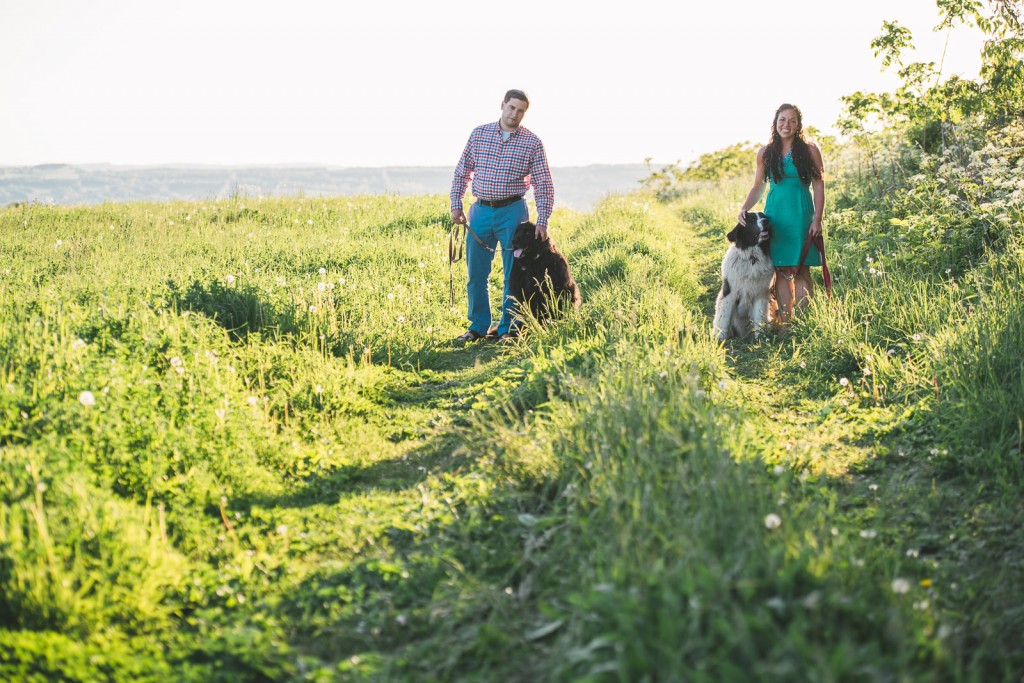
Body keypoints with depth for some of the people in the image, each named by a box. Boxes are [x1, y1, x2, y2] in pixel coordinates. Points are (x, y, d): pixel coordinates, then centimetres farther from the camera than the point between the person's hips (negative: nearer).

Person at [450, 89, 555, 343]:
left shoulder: (532, 143, -1)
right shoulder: (479, 134, 6)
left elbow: (544, 185, -2)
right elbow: (461, 172, 12)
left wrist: (542, 221, -11)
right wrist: (456, 204, 2)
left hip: (513, 211, -2)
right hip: (480, 210, 2)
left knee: (514, 274, 2)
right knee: (476, 273, 6)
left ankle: (508, 329, 12)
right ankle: (478, 326, 17)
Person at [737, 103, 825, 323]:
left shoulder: (810, 150, 2)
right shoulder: (765, 153, 10)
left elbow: (819, 185, 0)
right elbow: (758, 186, 16)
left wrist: (817, 219, -8)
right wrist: (744, 209, 0)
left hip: (801, 215, -2)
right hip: (775, 215, 2)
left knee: (800, 269, -6)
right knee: (782, 270, 1)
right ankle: (785, 323, 3)